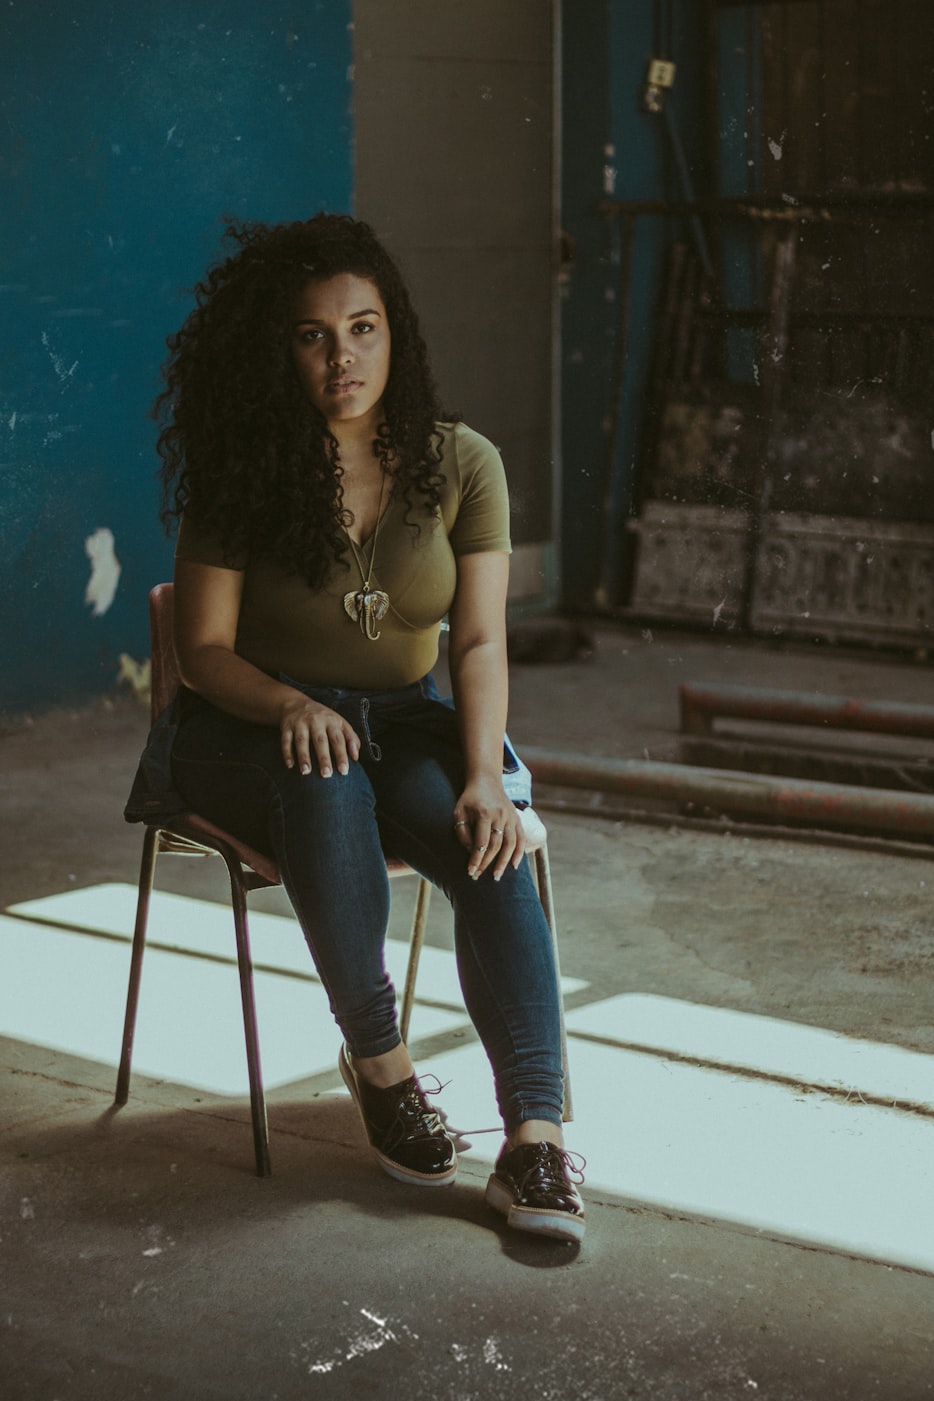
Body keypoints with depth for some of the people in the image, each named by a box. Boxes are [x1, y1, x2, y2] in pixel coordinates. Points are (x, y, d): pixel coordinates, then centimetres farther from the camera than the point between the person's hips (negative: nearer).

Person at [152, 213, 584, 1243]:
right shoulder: (240, 477, -6)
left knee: (485, 846, -31)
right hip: (250, 728, -1)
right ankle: (377, 1061, -20)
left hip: (401, 724, 2)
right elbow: (204, 649, -8)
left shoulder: (460, 464, -2)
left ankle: (535, 1138, -37)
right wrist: (290, 704, -29)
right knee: (327, 792, -38)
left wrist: (484, 776, -26)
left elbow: (479, 640, -9)